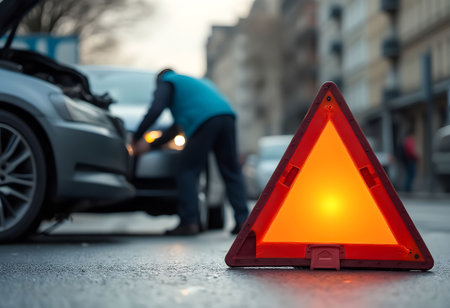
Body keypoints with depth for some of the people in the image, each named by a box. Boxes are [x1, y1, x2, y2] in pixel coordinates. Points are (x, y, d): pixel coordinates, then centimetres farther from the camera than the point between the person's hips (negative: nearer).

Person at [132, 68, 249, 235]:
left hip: (204, 121, -7)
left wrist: (137, 138, 7)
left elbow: (155, 110, -1)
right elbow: (179, 124, 40)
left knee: (188, 172, 1)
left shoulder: (166, 82, 19)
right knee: (231, 171, 11)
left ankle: (189, 223, -4)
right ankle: (242, 220, 4)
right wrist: (154, 143, 40)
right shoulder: (196, 82, 41)